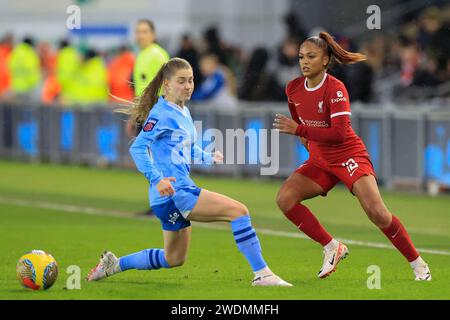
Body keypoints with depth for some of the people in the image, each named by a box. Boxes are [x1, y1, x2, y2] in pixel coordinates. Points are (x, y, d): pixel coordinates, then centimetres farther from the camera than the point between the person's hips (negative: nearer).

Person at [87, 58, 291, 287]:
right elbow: (137, 148, -20)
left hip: (182, 189, 10)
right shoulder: (162, 114, -12)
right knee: (238, 211, -18)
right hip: (174, 193, -10)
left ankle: (114, 264, 32)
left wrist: (208, 157, 16)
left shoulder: (183, 112, 16)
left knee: (174, 259, 23)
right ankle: (261, 274, -18)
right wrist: (156, 179, -29)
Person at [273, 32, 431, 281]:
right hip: (319, 161, 6)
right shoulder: (293, 89, -2)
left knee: (377, 213, -19)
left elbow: (339, 133, -30)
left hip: (348, 155, -6)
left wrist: (300, 130, -32)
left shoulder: (335, 88, -21)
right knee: (285, 198, -16)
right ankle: (332, 248, -5)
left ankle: (418, 264, -1)